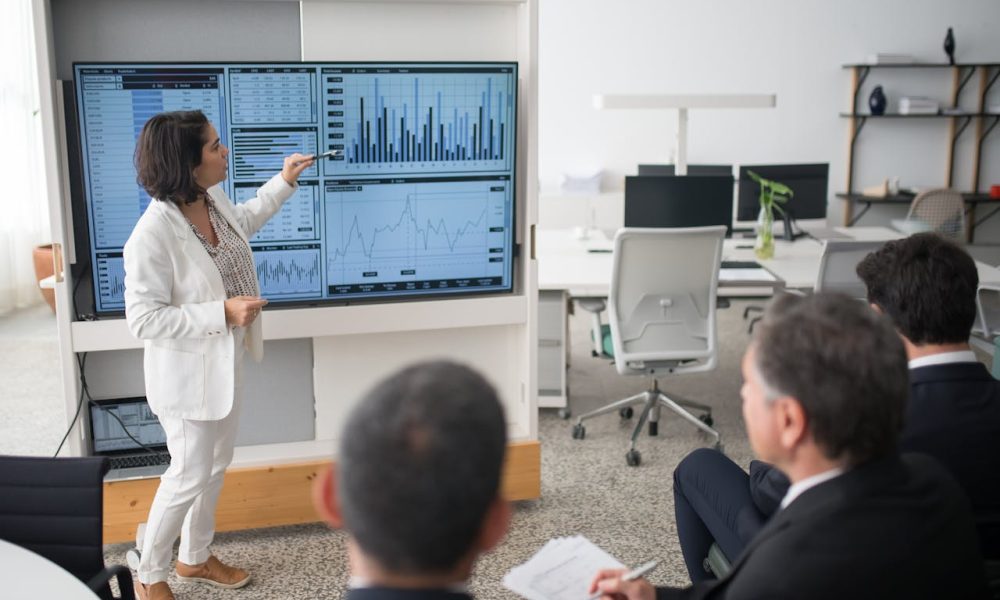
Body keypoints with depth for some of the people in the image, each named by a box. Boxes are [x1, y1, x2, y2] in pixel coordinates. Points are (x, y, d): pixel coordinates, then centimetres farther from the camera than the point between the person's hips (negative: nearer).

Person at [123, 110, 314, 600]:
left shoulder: (214, 201, -5)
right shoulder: (154, 234, -30)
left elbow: (245, 219, 21)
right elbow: (143, 319, -28)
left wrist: (284, 181, 17)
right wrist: (223, 312, -30)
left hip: (225, 362, 9)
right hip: (188, 373, -8)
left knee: (216, 465, 21)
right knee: (189, 476, 6)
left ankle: (195, 558, 42)